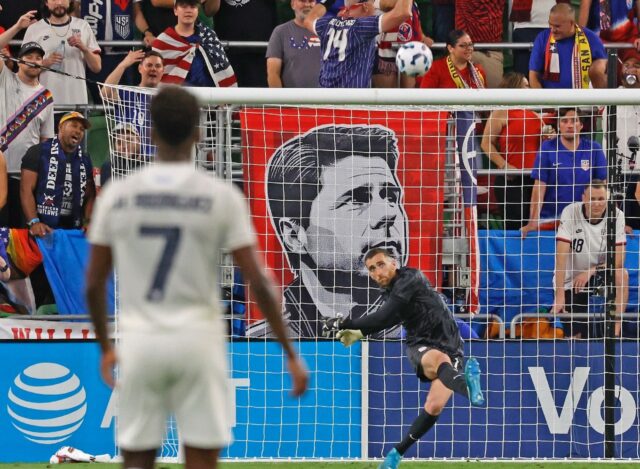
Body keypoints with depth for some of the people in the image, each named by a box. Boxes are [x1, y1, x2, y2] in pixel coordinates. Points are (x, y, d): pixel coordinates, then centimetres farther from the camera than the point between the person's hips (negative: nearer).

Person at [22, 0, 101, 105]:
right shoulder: (34, 29, 4)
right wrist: (45, 63, -14)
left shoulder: (83, 26, 9)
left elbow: (97, 67, 7)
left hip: (77, 102, 2)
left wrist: (83, 48, -11)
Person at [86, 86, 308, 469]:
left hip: (139, 340, 2)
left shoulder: (117, 195, 1)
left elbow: (94, 284, 5)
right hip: (197, 338, -2)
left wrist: (105, 347, 20)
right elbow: (259, 282, -7)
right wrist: (290, 353, 0)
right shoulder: (221, 196, -5)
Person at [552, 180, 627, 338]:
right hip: (570, 282, -1)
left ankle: (615, 330, -26)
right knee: (574, 338, -8)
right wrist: (559, 295, -31)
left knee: (622, 274, -30)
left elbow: (618, 260, -16)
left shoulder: (617, 216, -14)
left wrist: (591, 272, -29)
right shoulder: (570, 213, -19)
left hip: (599, 277, 1)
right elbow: (561, 256, -24)